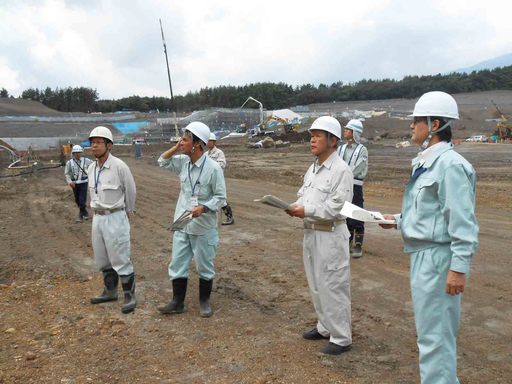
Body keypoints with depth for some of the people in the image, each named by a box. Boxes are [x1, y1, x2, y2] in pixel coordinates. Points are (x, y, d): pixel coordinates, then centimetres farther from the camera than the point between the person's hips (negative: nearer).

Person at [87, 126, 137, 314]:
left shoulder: (119, 166, -16)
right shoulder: (91, 168, 4)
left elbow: (130, 191, -4)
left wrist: (129, 212, 8)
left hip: (115, 218, -7)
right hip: (97, 218, 7)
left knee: (121, 259, -2)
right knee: (103, 260, 17)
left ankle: (130, 296, 9)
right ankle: (110, 292, 32)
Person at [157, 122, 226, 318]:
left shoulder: (213, 168, -17)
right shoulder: (183, 162, 0)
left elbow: (220, 197, -12)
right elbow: (162, 162, 17)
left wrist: (203, 208, -27)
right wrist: (175, 148, 0)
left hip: (203, 227, -5)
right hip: (181, 225, 6)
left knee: (204, 266, 11)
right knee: (177, 265, 11)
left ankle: (204, 301, 28)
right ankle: (177, 302, 24)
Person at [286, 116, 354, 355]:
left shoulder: (341, 170, -15)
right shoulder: (313, 169, 12)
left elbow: (337, 207, -20)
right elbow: (303, 195, 16)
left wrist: (307, 211, -20)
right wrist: (295, 207, -4)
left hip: (330, 235, -9)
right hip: (310, 233, 9)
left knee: (333, 287, 0)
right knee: (316, 285, 19)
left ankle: (341, 338, 14)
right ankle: (325, 327, 35)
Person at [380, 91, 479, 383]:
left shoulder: (450, 164, -18)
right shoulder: (426, 162, 11)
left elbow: (462, 222, -20)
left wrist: (459, 268, -21)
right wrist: (398, 220, 12)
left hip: (437, 258, -10)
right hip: (423, 254, 10)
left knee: (434, 333, -1)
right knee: (438, 330, 20)